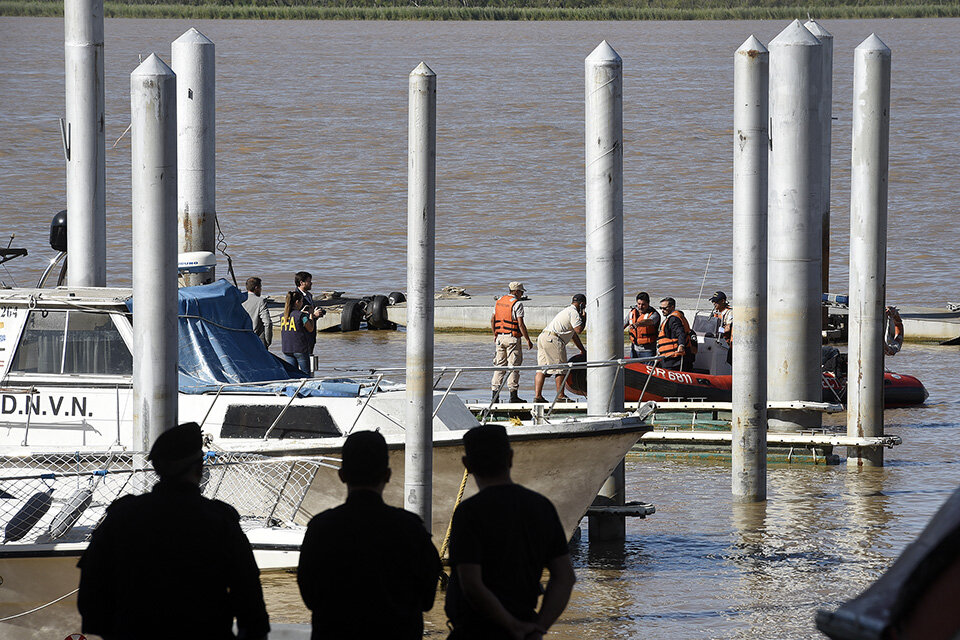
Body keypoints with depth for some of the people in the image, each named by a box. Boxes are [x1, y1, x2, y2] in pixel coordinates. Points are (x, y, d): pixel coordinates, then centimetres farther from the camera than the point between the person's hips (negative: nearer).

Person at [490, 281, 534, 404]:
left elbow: (492, 320, 15)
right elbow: (520, 324, -16)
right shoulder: (517, 304, -11)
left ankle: (495, 395, 9)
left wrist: (495, 335, 27)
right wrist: (528, 340, -11)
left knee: (499, 366, 10)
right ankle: (513, 395, -5)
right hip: (512, 337, -6)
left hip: (500, 337, 6)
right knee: (514, 366, -3)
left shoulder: (499, 301, 10)